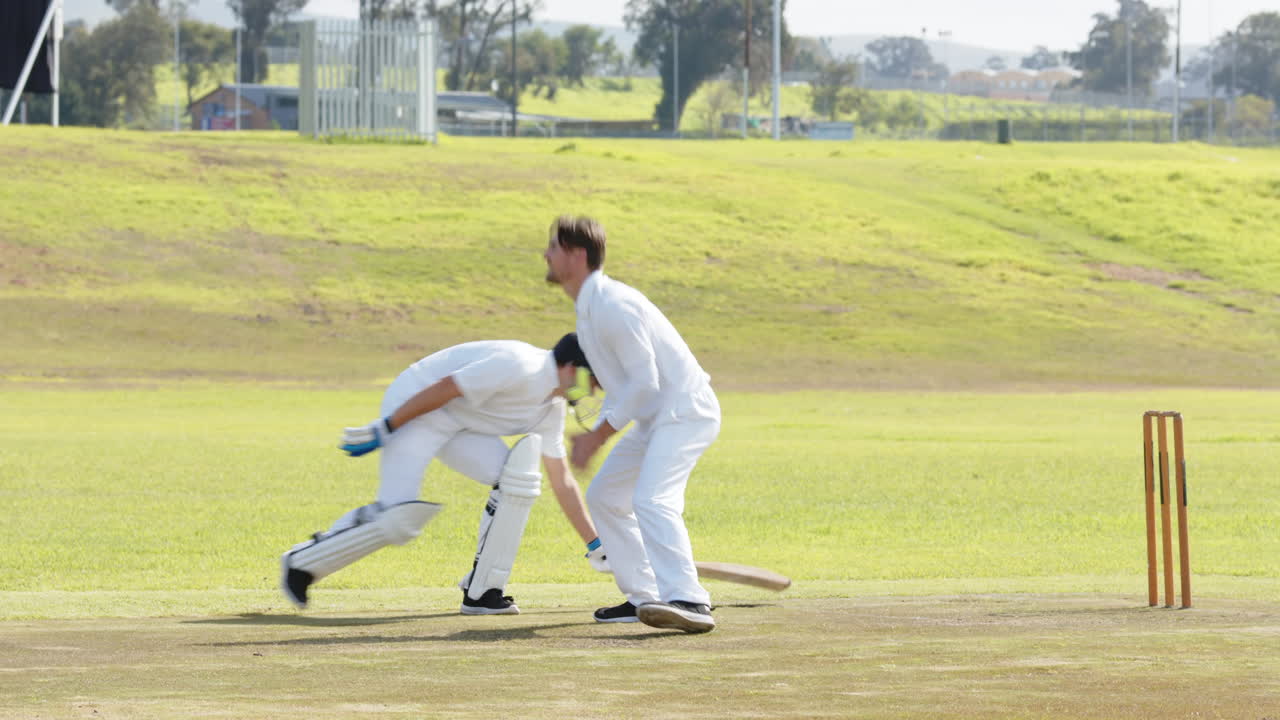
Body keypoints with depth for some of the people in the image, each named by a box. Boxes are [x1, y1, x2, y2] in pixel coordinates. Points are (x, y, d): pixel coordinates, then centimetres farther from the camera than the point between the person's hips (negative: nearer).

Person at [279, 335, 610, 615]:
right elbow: (443, 388, -23)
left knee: (518, 478, -11)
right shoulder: (520, 367, -23)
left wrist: (595, 545, 15)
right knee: (398, 520, -19)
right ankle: (302, 563, 0)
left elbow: (562, 480, 15)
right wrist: (383, 430, -22)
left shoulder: (551, 407, 7)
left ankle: (481, 591, -7)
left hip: (458, 426, 9)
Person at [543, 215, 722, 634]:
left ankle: (689, 601, -40)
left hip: (685, 411, -11)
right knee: (604, 497, 16)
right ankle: (642, 598, 17)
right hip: (655, 418, 11)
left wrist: (597, 438, -17)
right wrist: (594, 434, 10)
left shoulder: (612, 305, -20)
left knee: (652, 500, -28)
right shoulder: (588, 308, 12)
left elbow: (645, 382, -22)